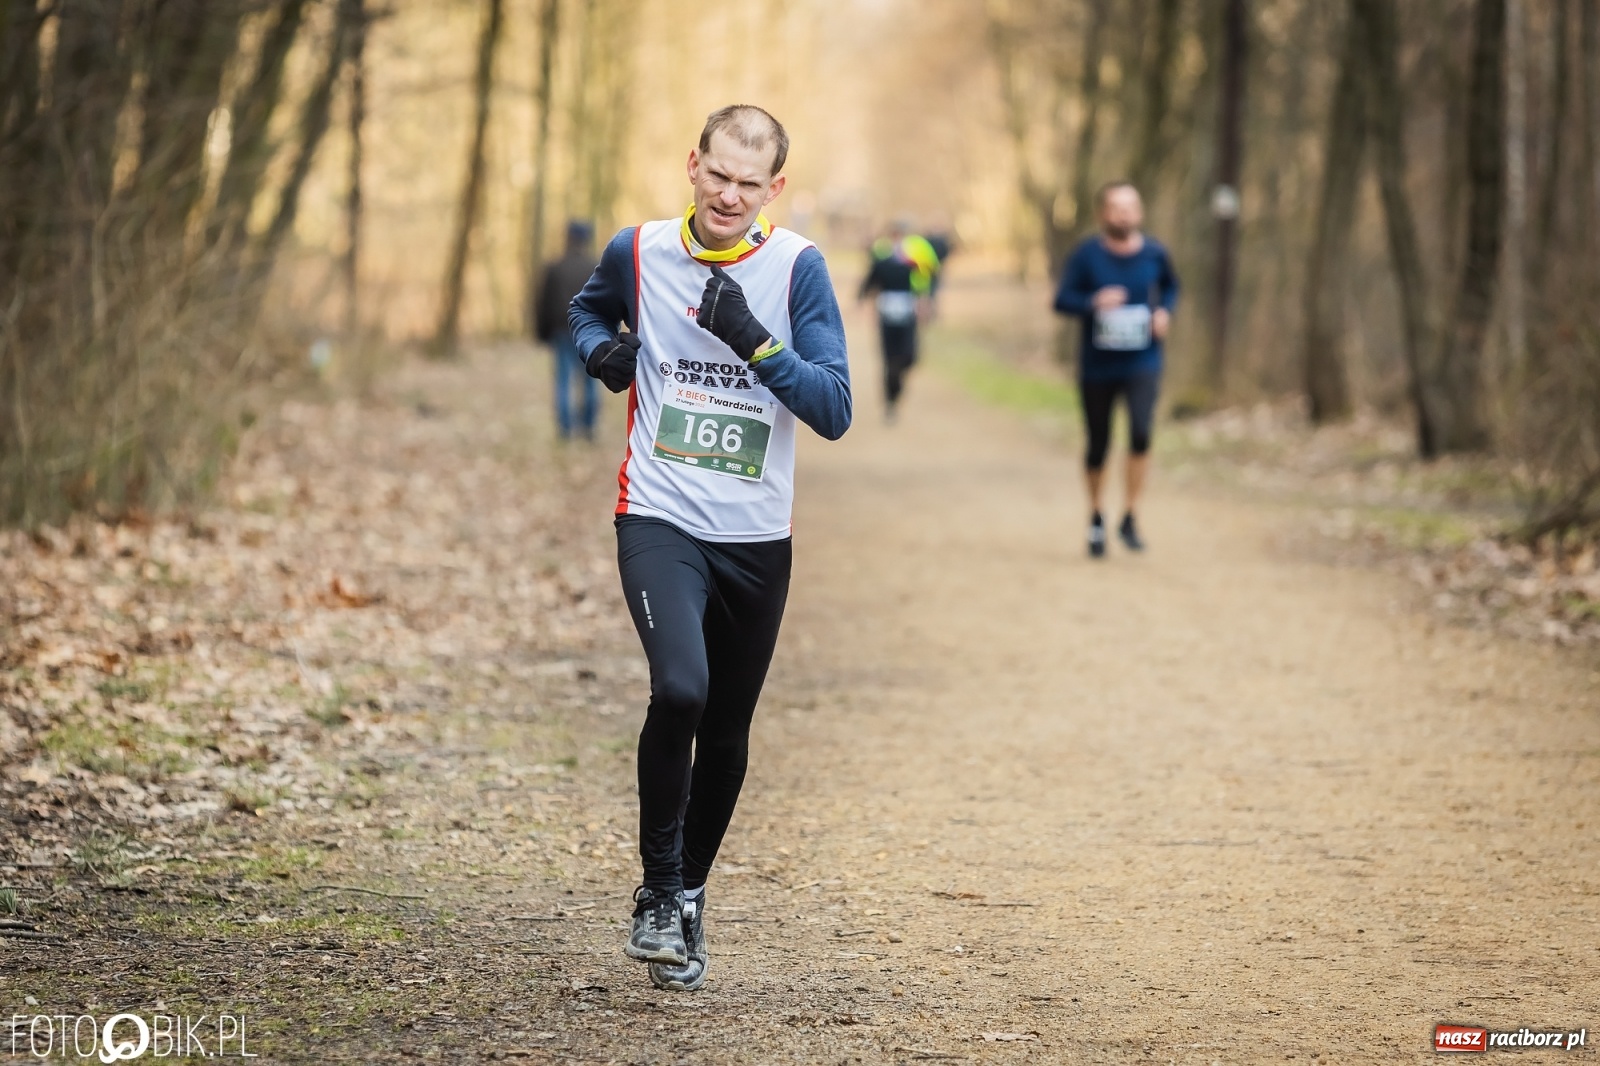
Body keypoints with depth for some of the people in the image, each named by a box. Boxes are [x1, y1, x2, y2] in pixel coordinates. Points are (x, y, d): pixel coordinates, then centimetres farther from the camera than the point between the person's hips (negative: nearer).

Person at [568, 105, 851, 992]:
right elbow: (589, 310, 24)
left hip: (756, 536, 2)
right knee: (678, 690, -24)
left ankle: (689, 894, 32)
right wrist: (601, 351, 1)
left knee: (726, 734, 11)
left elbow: (834, 410, -7)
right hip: (660, 519, -2)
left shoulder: (796, 268, -3)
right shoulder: (639, 252, 0)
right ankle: (661, 893, -8)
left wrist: (756, 343, -20)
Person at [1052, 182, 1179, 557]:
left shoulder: (1154, 254, -2)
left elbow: (1171, 286, 17)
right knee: (1098, 446, 9)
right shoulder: (1086, 255, -8)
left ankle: (1130, 518, -9)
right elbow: (1061, 300, -9)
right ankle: (1096, 518, 34)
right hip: (1096, 367, 0)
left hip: (1142, 363, 0)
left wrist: (1165, 311, -3)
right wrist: (1094, 302, -27)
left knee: (1141, 433, -22)